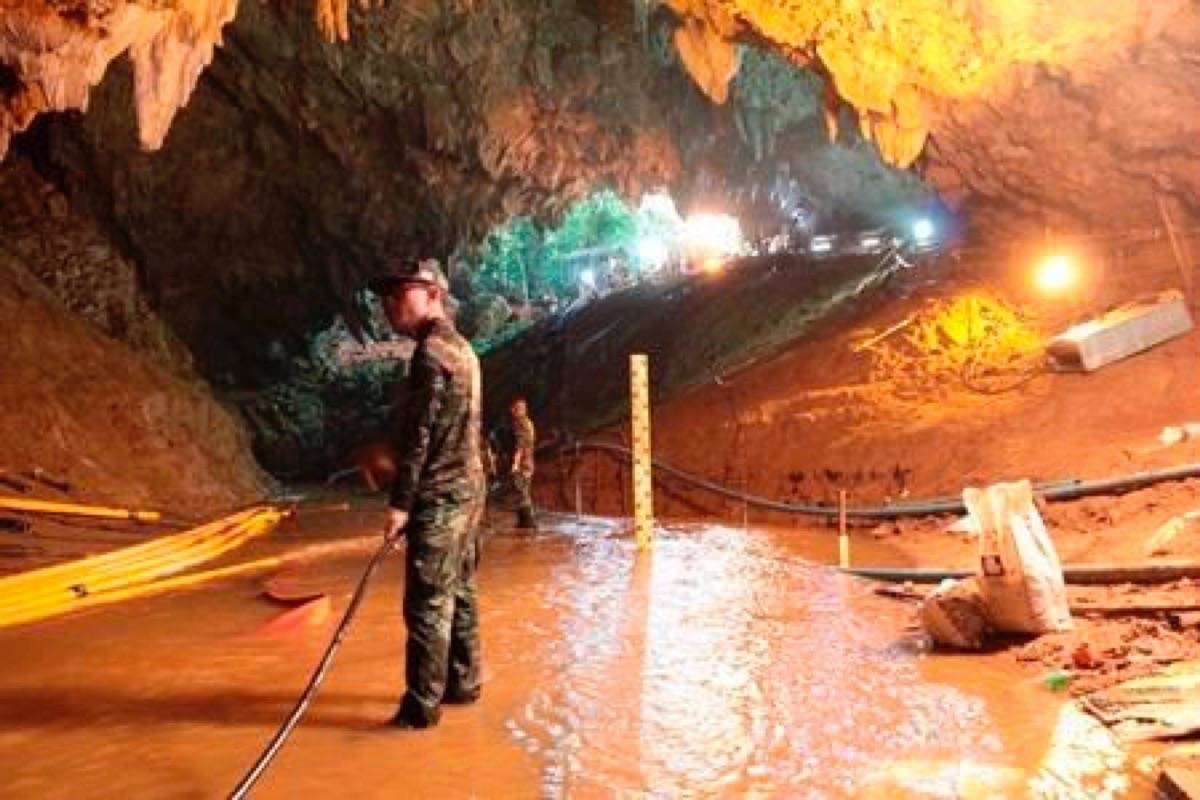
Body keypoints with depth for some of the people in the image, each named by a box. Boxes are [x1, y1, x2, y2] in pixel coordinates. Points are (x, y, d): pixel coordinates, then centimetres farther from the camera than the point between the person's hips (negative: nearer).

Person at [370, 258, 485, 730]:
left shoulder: (431, 351, -14)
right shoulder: (462, 349, 15)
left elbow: (418, 433, -19)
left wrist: (400, 502, -17)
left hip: (438, 497, -9)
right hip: (468, 490, 10)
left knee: (428, 602, -4)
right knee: (459, 592, 16)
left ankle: (422, 704, 2)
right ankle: (463, 683, 26)